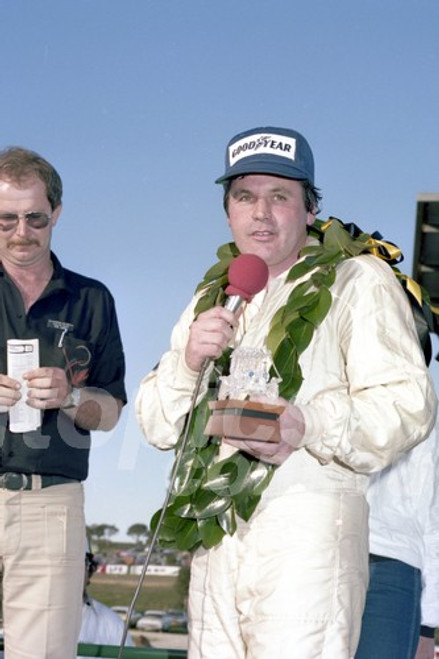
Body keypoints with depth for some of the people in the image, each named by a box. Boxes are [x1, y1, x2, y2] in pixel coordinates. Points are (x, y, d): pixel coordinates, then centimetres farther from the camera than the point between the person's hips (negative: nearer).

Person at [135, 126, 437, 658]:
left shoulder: (359, 281, 4)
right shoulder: (211, 298, 24)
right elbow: (157, 426, 20)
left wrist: (309, 425, -26)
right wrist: (188, 361, -1)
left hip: (306, 520, -6)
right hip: (215, 537, 6)